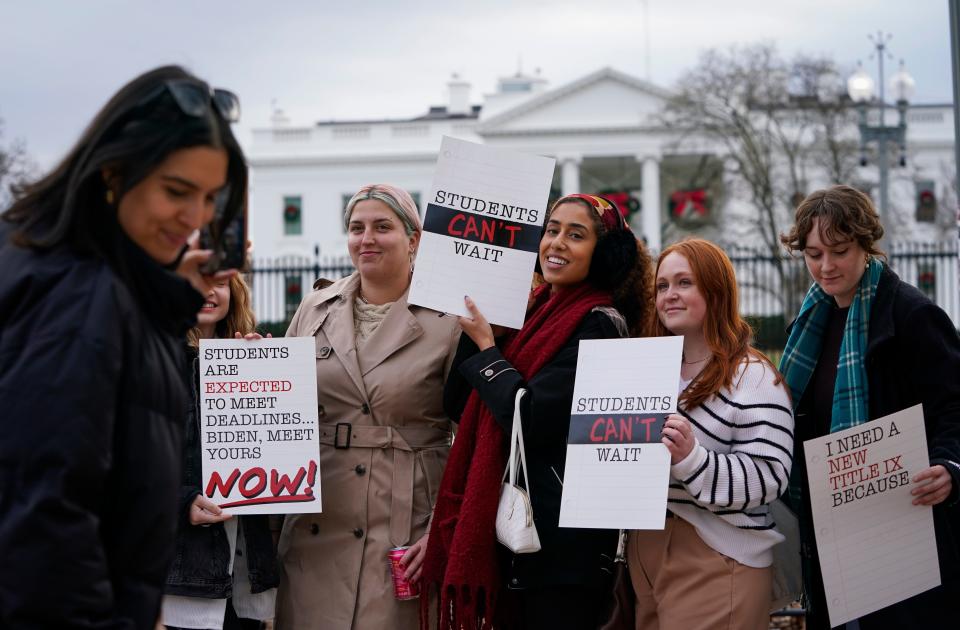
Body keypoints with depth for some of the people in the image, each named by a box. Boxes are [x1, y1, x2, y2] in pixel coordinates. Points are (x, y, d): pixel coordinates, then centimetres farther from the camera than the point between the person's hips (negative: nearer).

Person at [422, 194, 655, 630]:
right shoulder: (534, 311, 12)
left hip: (562, 538, -8)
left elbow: (532, 419, -21)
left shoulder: (599, 323, -11)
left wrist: (486, 347, -9)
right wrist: (483, 327, -3)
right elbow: (459, 407, 8)